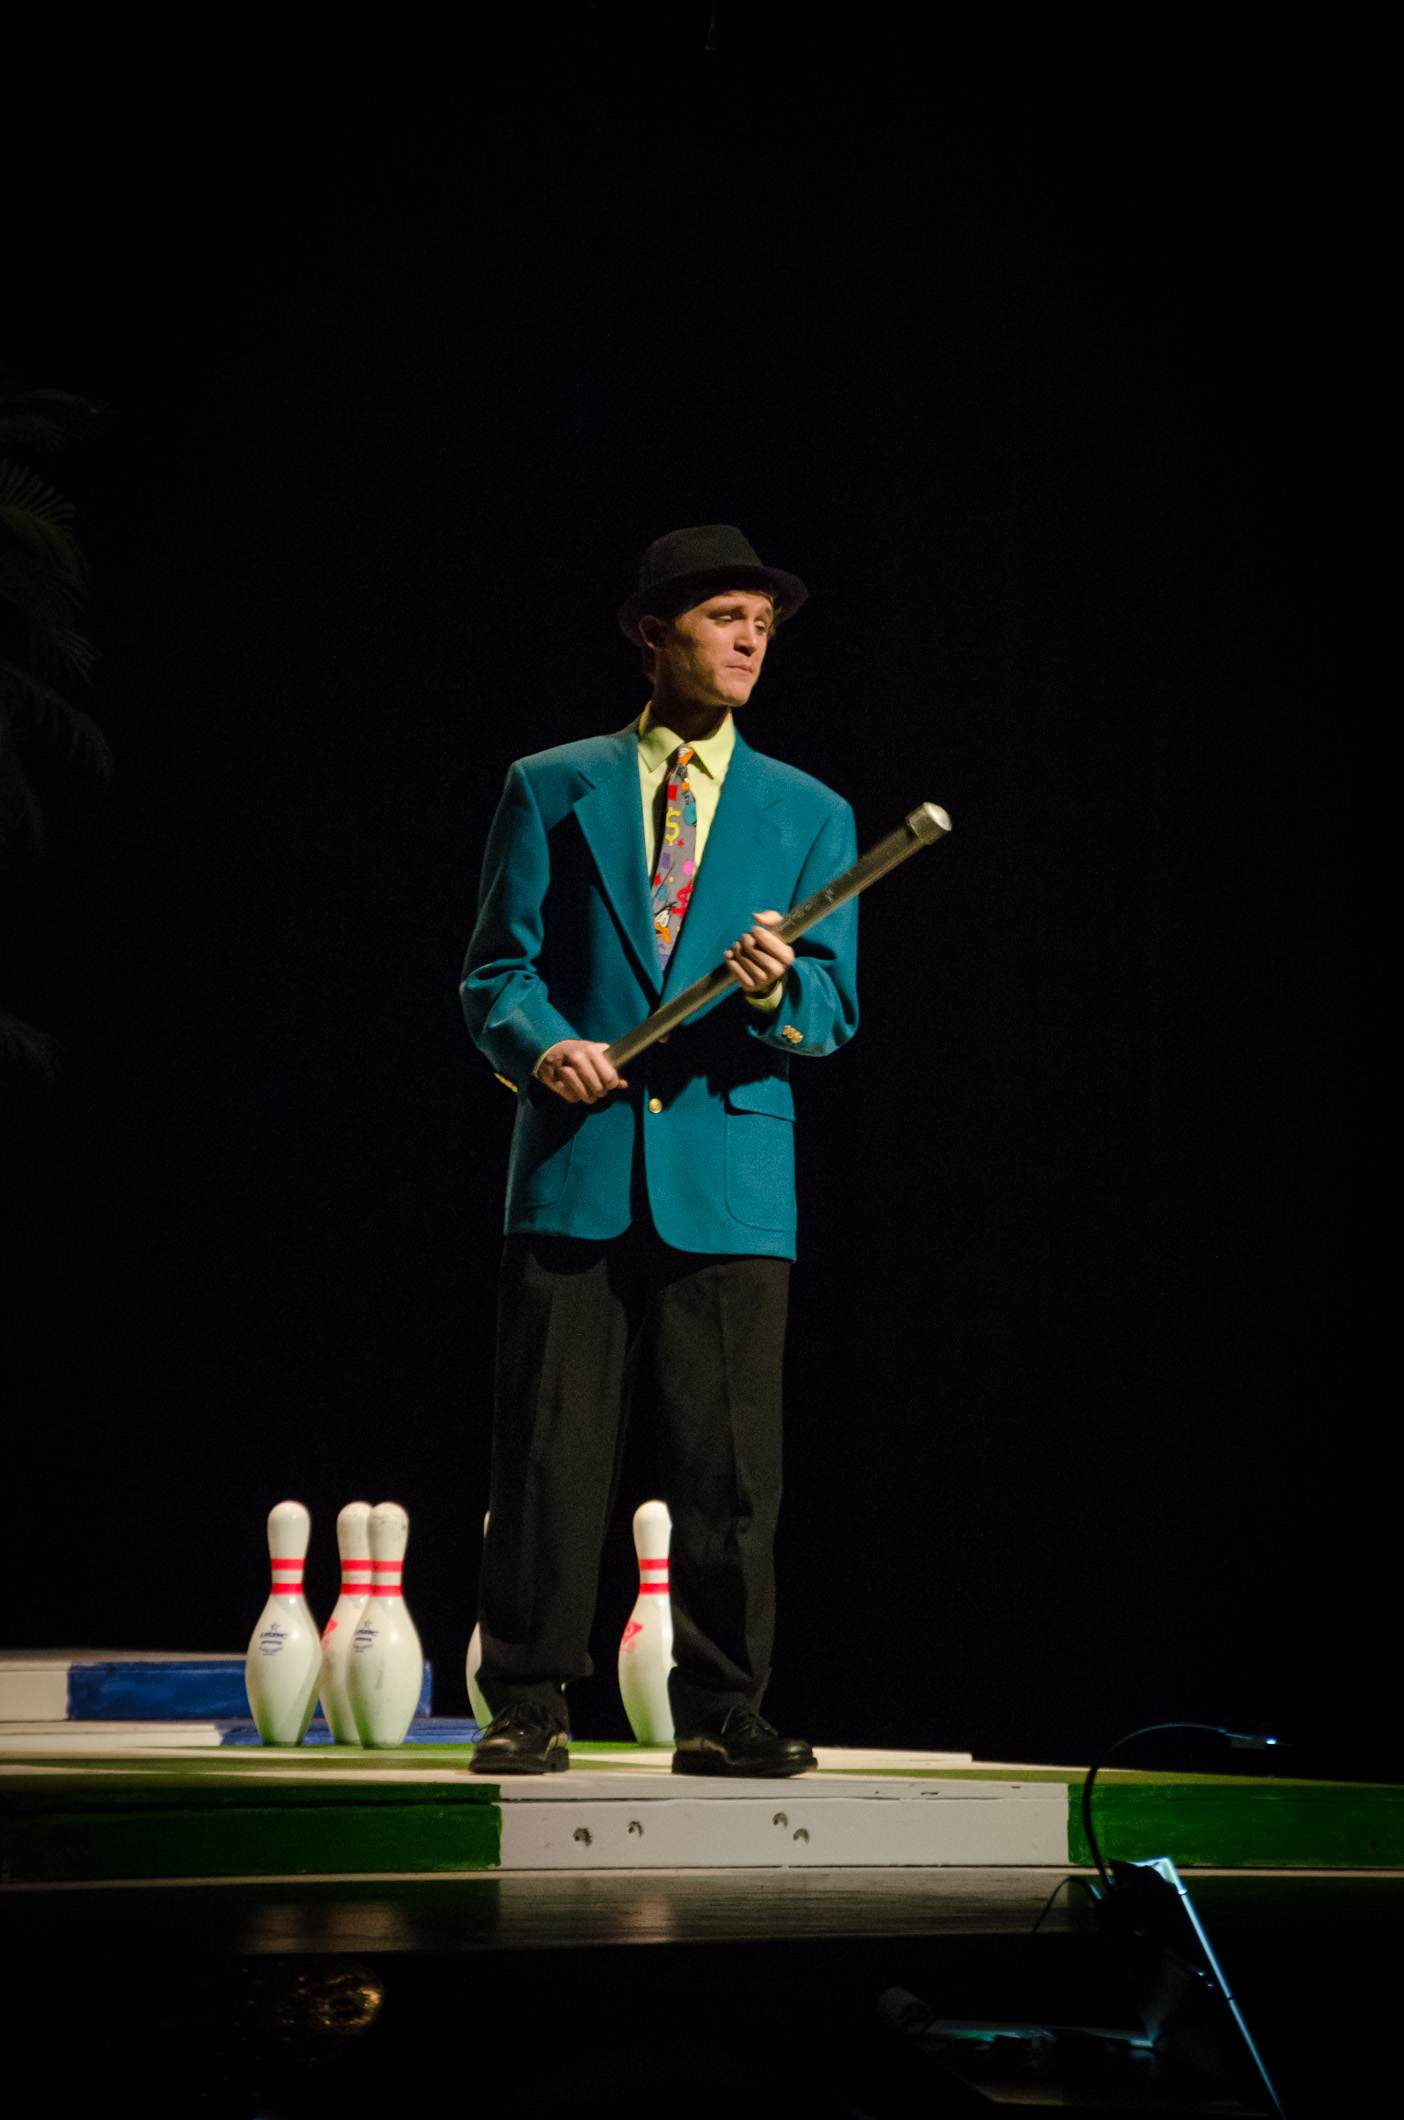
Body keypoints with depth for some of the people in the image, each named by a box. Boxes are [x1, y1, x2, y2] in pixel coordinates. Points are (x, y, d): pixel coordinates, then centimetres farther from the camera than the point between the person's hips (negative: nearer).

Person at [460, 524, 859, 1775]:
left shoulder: (810, 815, 14)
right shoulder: (551, 789, 12)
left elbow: (833, 1013, 6)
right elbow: (499, 967, 7)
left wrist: (779, 990, -17)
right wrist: (540, 1046, -14)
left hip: (733, 1176, 1)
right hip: (580, 1166, -1)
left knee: (732, 1461, -1)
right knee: (551, 1450, -1)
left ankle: (721, 1713, 8)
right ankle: (530, 1706, 6)